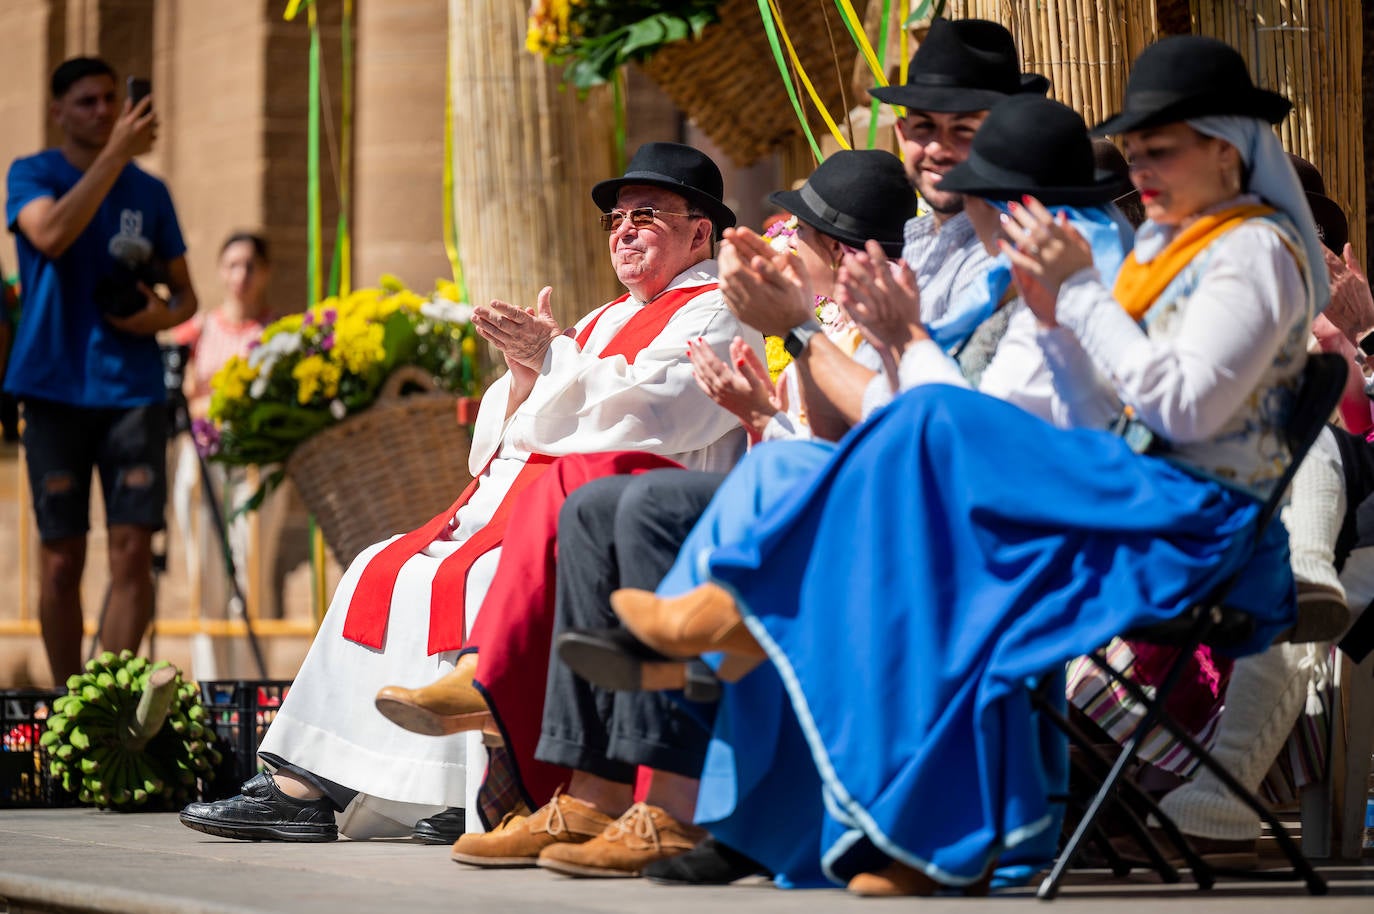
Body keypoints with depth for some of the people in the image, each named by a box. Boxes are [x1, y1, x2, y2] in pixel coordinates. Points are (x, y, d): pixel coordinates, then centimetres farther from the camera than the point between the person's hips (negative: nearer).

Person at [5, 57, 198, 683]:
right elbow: (51, 234, -21)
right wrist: (116, 153, -23)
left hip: (133, 389, 2)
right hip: (56, 388, -2)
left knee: (133, 551, -7)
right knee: (62, 558, 2)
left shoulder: (149, 192, 12)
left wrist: (166, 314, -6)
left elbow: (185, 292, 17)